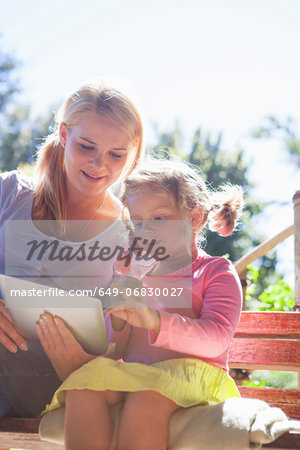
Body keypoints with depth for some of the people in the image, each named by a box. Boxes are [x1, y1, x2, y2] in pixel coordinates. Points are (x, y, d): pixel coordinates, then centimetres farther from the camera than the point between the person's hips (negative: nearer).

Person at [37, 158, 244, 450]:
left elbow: (215, 339, -9)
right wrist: (118, 321, -3)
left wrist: (153, 321, -24)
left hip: (190, 374, -4)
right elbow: (113, 353, 20)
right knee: (83, 386, -30)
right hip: (130, 373, 4)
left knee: (147, 395, -39)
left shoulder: (216, 272, 10)